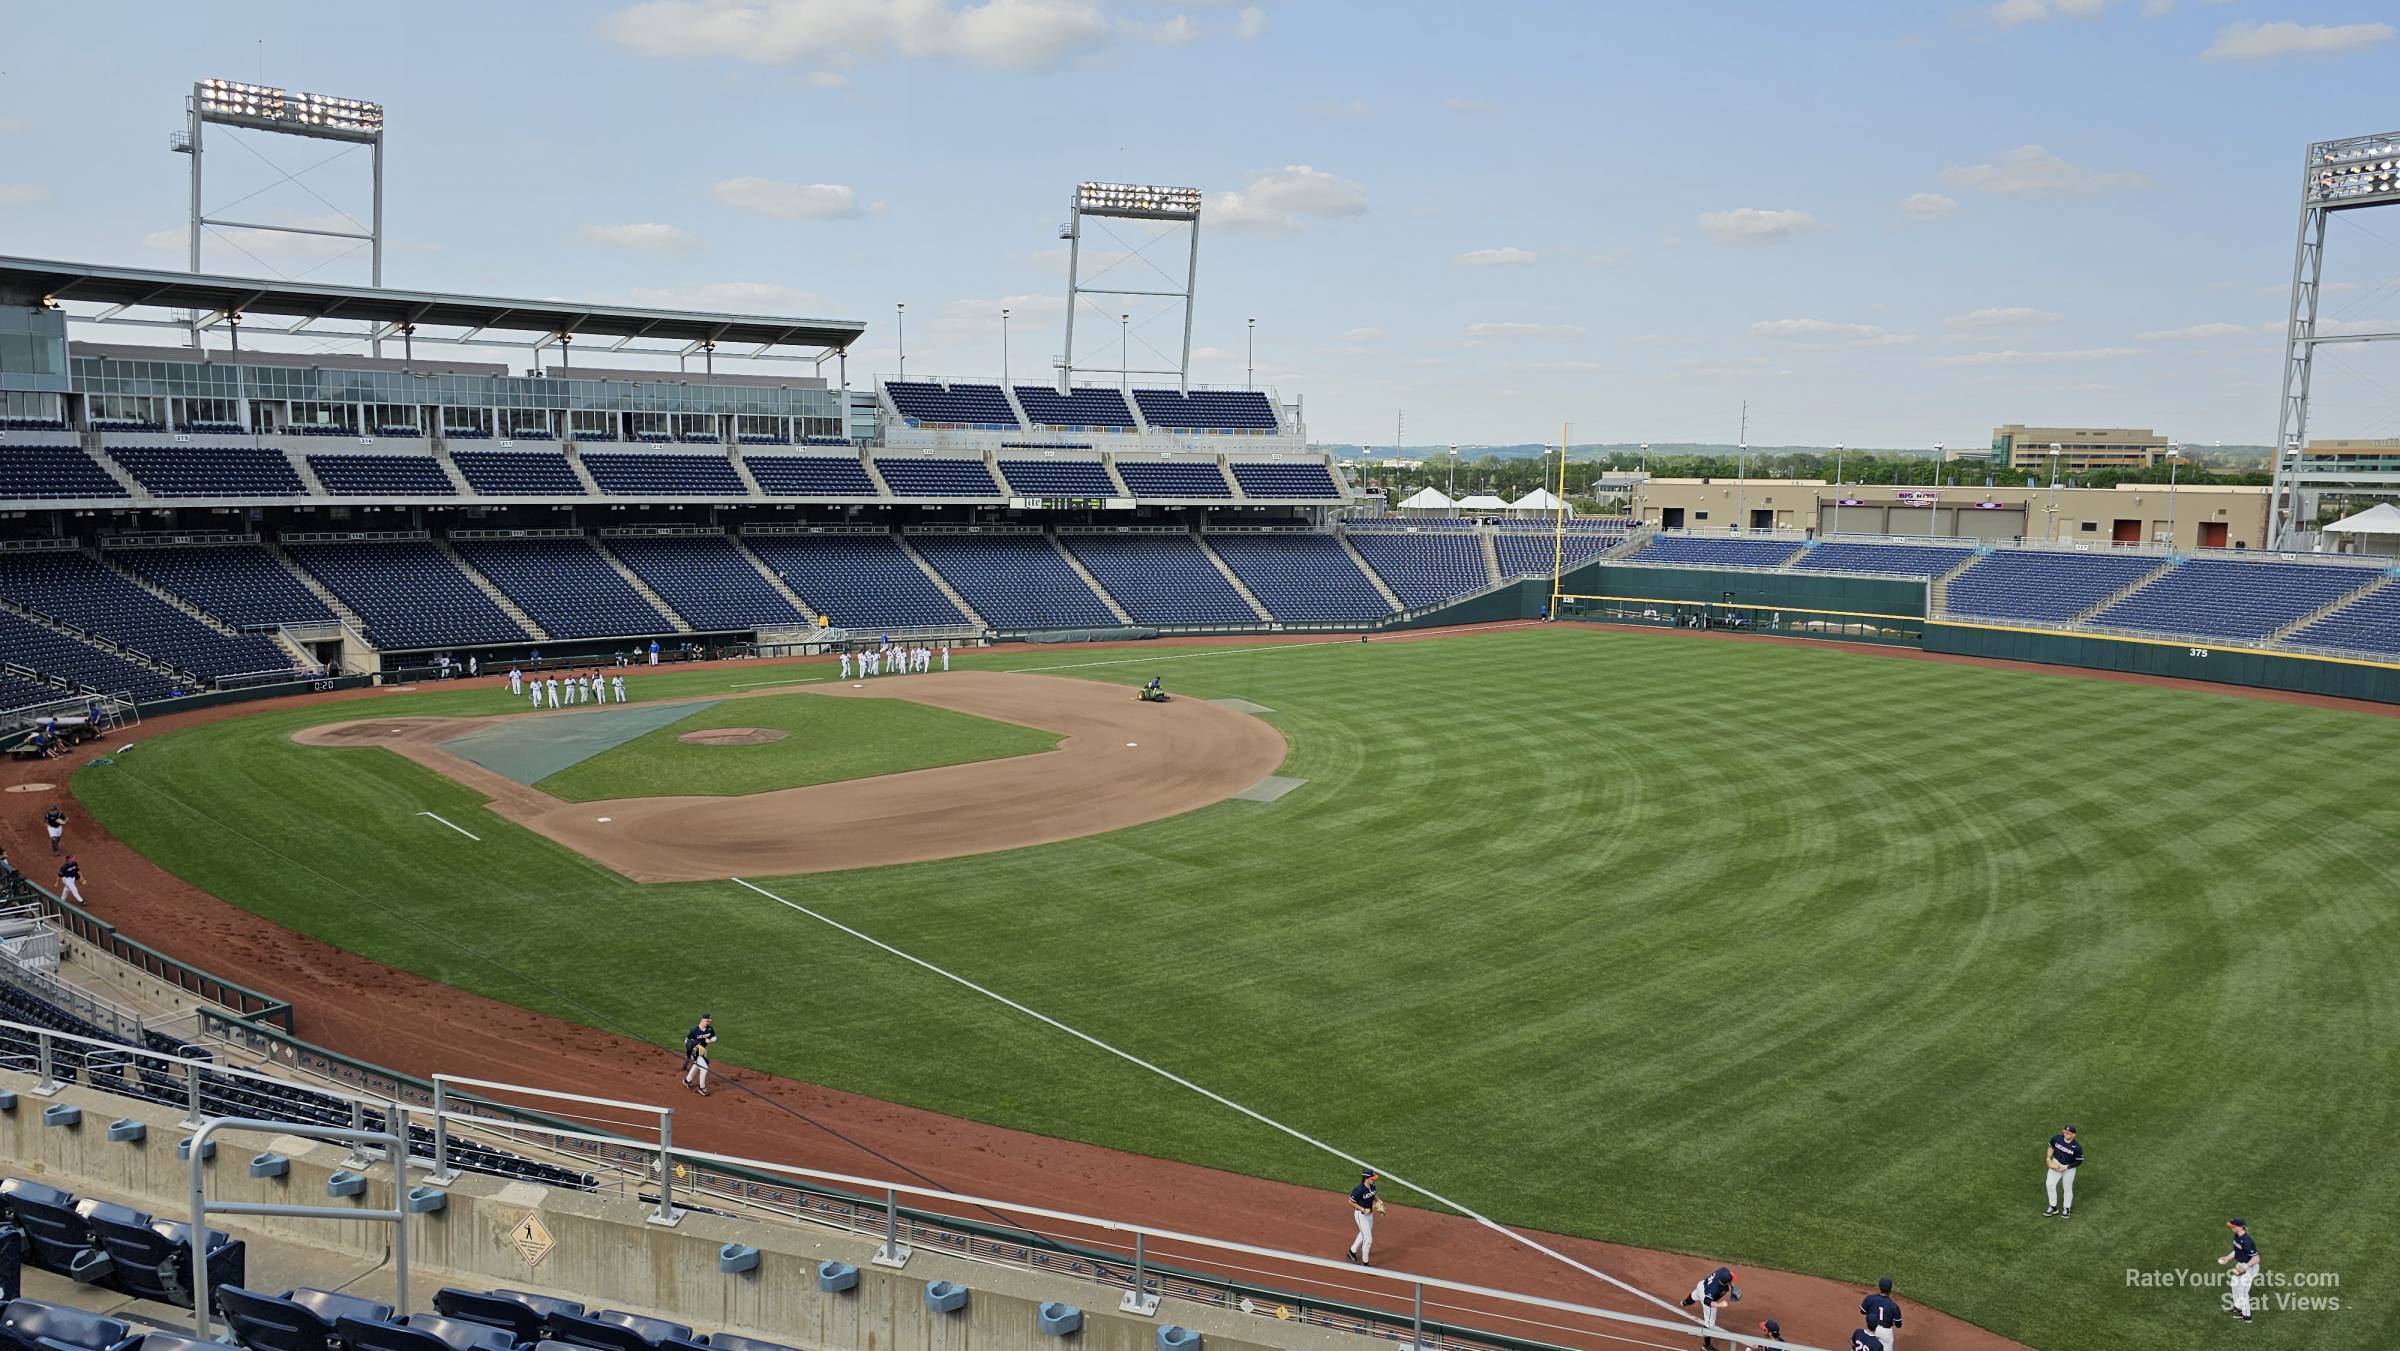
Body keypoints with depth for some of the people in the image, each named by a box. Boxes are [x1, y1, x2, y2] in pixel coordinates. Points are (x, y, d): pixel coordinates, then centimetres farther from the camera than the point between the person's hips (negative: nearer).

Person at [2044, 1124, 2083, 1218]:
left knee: (2067, 1188, 11)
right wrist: (2048, 1158, -3)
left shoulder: (2077, 1147, -24)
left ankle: (2066, 1209, 32)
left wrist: (2066, 1167, -17)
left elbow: (2079, 1162, -13)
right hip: (2056, 1164, 3)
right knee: (2049, 1184, -3)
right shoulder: (2056, 1139, -16)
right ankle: (2053, 1207, 13)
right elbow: (2051, 1147, 6)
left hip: (2069, 1168, -3)